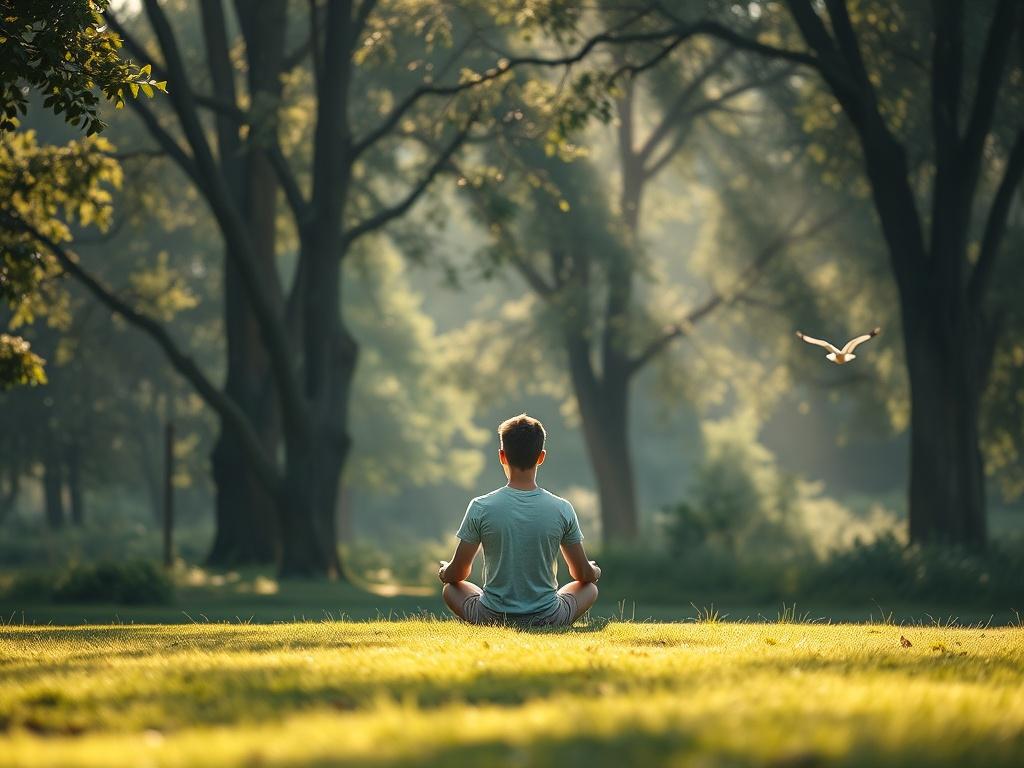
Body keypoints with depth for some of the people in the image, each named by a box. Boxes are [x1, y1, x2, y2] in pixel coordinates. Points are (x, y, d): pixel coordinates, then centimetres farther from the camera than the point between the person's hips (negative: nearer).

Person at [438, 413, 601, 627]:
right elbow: (583, 574, 3)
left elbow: (456, 574, -2)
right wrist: (595, 570, 27)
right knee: (590, 587, 29)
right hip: (549, 620, 1)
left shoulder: (481, 508, -13)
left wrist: (443, 571, 23)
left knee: (451, 588, 29)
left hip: (491, 618, -1)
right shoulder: (562, 509, -10)